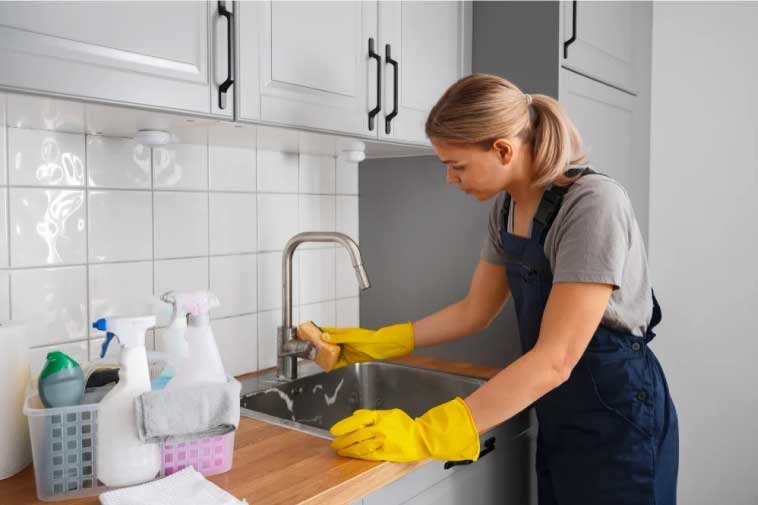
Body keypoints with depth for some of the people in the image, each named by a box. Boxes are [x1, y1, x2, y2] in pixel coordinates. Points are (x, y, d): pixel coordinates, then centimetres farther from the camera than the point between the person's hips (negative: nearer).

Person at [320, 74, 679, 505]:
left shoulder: (594, 204, -25)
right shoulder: (506, 207, 0)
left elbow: (555, 360, -29)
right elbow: (474, 311, 8)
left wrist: (430, 435, -33)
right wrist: (376, 344, 2)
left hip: (616, 419, -6)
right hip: (559, 417, 6)